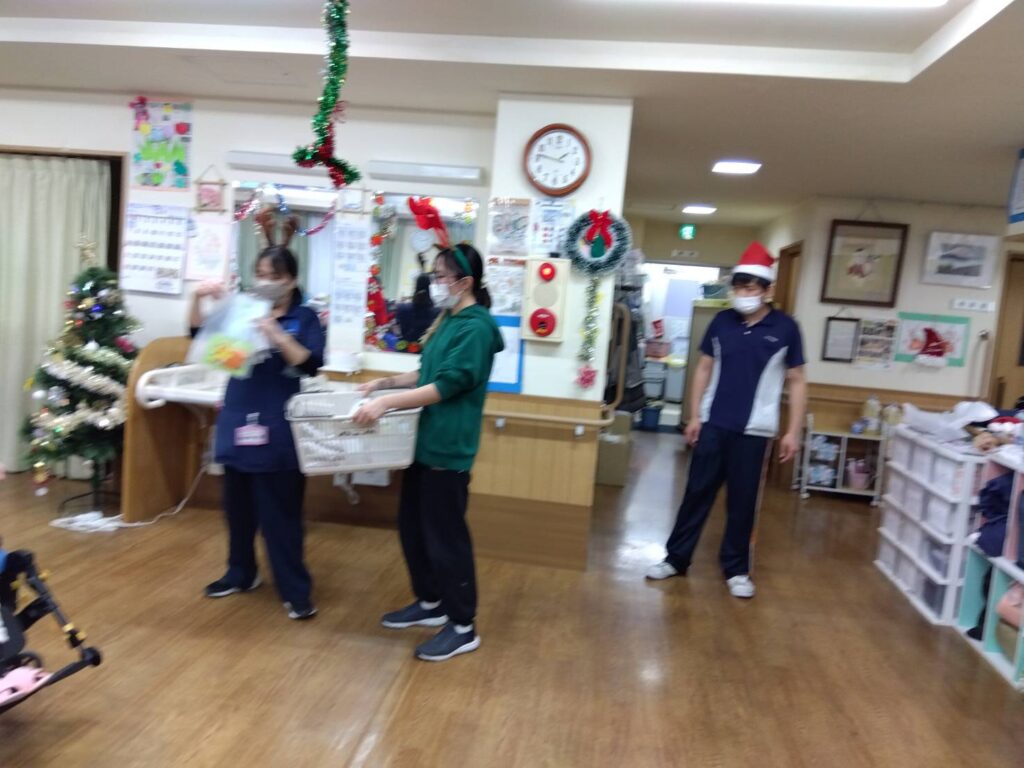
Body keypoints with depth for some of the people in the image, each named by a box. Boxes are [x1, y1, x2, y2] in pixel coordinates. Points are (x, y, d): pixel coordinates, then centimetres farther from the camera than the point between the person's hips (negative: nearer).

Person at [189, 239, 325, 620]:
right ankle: (241, 573, 34)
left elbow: (311, 364, -15)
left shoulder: (305, 318, -2)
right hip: (237, 420, 5)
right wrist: (198, 299, -10)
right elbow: (200, 335, 7)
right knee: (237, 505, 16)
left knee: (280, 512, 0)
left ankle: (296, 591, 10)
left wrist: (277, 336, -29)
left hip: (277, 429, -4)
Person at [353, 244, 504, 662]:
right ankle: (430, 603, 35)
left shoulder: (475, 327, -16)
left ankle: (463, 627, 15)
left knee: (445, 535, 0)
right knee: (412, 525, 17)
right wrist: (385, 382, 14)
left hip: (448, 447, -9)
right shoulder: (449, 321, 12)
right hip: (426, 440, 9)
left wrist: (386, 401, -24)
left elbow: (448, 384, -22)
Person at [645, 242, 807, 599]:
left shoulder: (785, 328, -4)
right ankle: (675, 558, 20)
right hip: (713, 424, 2)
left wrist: (793, 432, -4)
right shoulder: (722, 321, 2)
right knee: (697, 492, 8)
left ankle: (736, 569, 23)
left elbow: (797, 382, 1)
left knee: (743, 501, 7)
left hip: (754, 431, -2)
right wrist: (694, 416, 4)